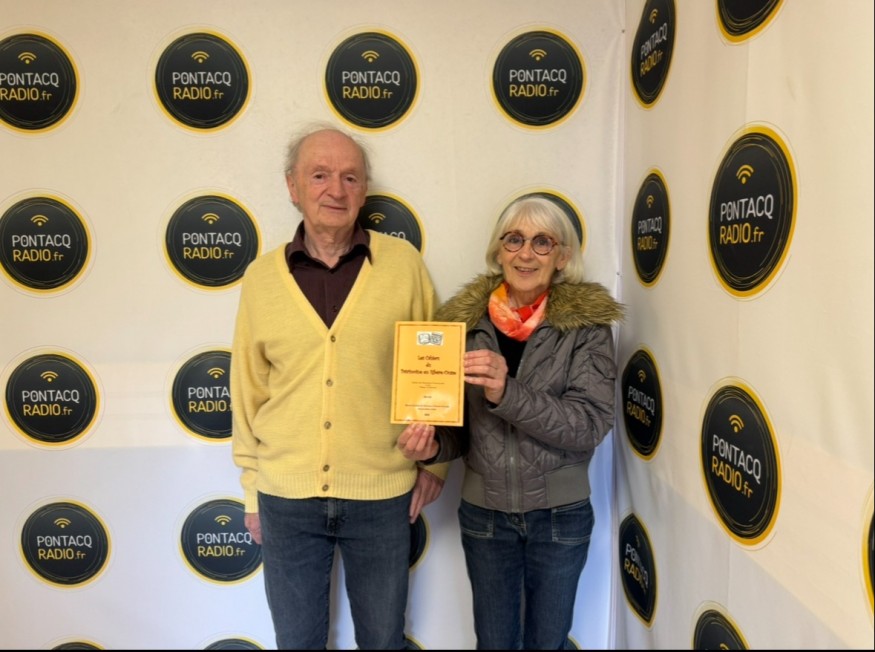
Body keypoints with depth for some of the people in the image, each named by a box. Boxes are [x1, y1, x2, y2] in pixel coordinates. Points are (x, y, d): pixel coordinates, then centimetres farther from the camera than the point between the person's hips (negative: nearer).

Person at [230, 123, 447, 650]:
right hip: (286, 498, 2)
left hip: (382, 496, -1)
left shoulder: (403, 262, -6)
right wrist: (251, 489, 9)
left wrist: (434, 459, 1)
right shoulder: (262, 276, -1)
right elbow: (248, 389, 6)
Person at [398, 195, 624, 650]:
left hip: (561, 515, -1)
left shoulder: (587, 322, -10)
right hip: (483, 515, 2)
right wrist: (434, 445, -18)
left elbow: (591, 424, -19)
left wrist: (507, 393, -32)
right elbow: (460, 425, 4)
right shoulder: (466, 320, -5)